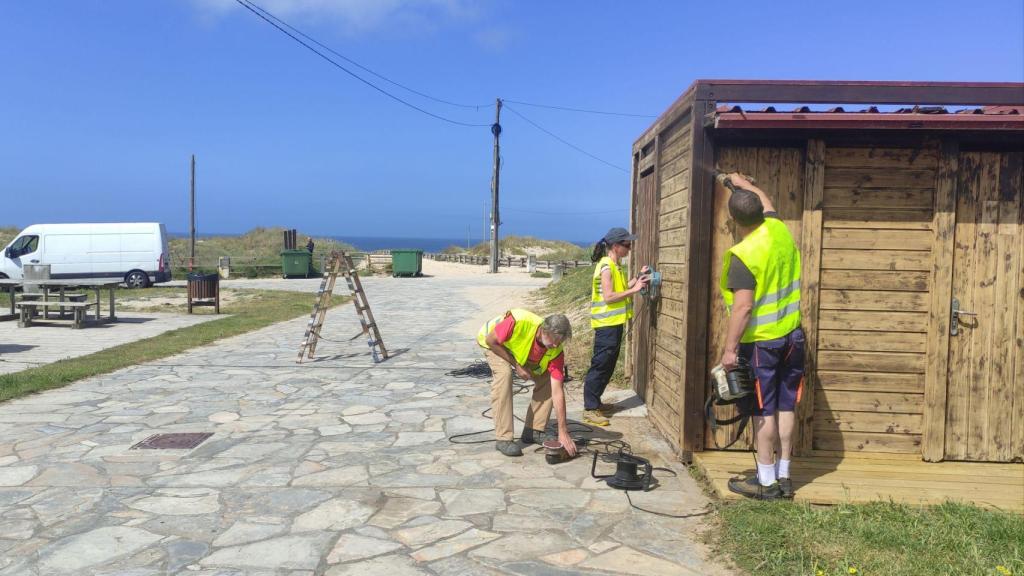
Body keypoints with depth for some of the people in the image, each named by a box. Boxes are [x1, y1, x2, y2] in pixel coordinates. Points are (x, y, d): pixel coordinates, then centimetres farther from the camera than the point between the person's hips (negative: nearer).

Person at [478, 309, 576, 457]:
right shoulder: (519, 322, -43)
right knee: (504, 374, -31)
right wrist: (516, 365, -30)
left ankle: (533, 431, 2)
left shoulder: (556, 352, -30)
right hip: (494, 344, -4)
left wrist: (563, 432, -32)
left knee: (547, 379, -12)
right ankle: (503, 439, -26)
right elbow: (491, 341, -26)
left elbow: (557, 391, -29)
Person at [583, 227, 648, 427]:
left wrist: (638, 278, 7)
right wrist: (634, 290, -18)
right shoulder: (606, 266, -17)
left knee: (607, 366, 16)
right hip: (606, 324, -10)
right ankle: (590, 409, 0)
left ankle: (595, 403, 26)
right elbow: (609, 297, -22)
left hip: (615, 323, 10)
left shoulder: (616, 265, 12)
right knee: (600, 366, -5)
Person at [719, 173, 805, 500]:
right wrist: (743, 183, 39)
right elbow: (766, 202, 24)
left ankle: (766, 481, 8)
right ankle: (784, 476, 21)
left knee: (763, 411, 1)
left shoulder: (743, 255, -19)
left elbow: (743, 307, -24)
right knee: (786, 407, 12)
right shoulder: (779, 230, 1)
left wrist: (730, 349, -19)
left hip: (760, 342, -7)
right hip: (792, 336, 7)